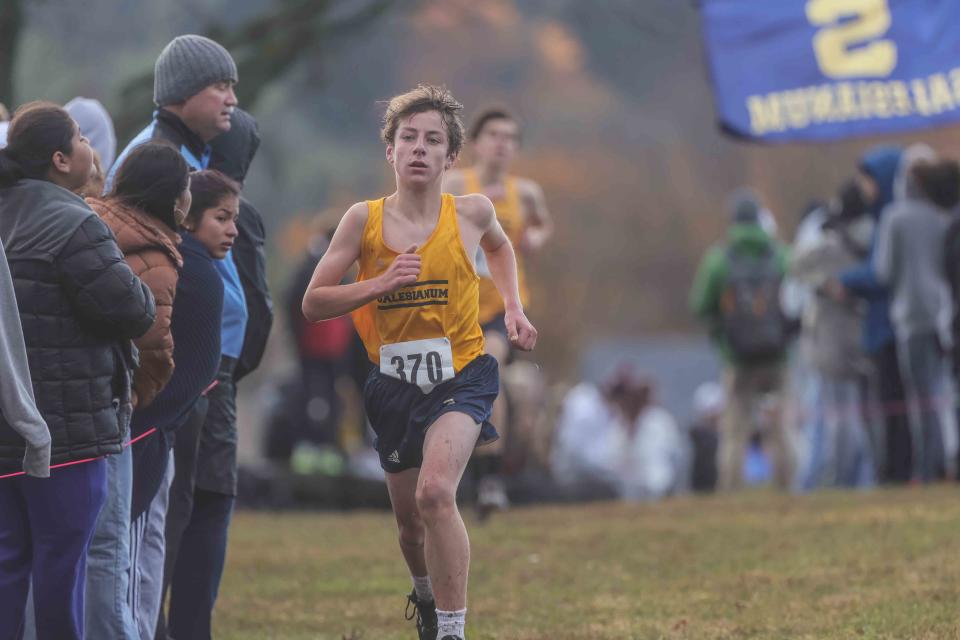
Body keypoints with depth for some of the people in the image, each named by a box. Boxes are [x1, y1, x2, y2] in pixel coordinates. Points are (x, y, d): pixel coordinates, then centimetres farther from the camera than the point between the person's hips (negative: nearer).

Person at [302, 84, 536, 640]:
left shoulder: (472, 212, -3)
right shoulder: (364, 219, -5)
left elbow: (499, 245, 23)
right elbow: (314, 304, -4)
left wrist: (514, 307, 10)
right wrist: (380, 284, -18)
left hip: (460, 373, -2)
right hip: (395, 384, 2)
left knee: (435, 491, -27)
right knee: (409, 516, 16)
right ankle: (426, 594, 50)